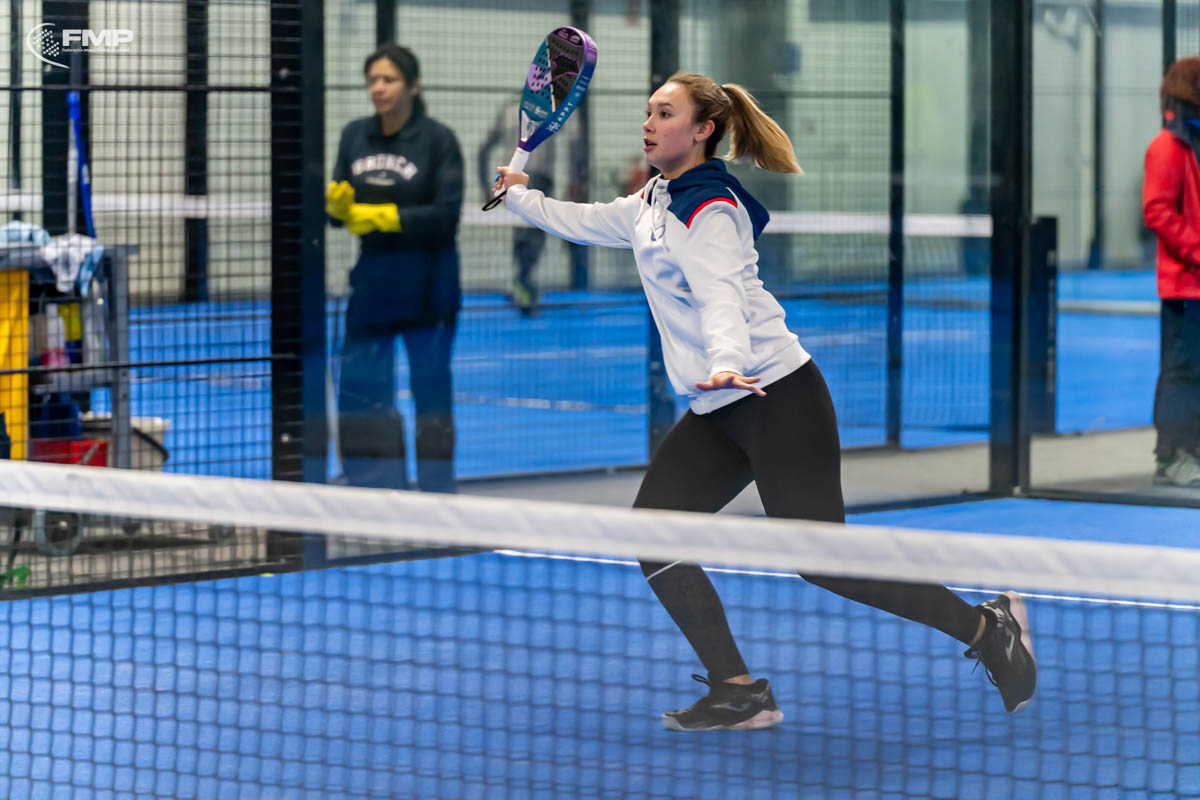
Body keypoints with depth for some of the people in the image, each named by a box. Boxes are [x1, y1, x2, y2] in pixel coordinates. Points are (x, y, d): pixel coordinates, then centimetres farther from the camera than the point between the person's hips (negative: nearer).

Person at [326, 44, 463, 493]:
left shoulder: (438, 140, -7)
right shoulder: (355, 137, 6)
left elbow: (446, 214, -14)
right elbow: (339, 212, 7)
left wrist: (383, 217, -20)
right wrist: (337, 204, -16)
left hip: (426, 288, -4)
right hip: (372, 283, 4)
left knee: (431, 389, 4)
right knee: (360, 389, 1)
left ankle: (438, 493, 13)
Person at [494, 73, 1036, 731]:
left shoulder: (709, 210, -12)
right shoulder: (651, 205, 15)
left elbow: (721, 296, -28)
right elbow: (583, 222, 35)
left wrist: (726, 363, -45)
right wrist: (519, 196, 36)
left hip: (777, 397, -9)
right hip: (716, 413, 9)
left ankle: (988, 628, 0)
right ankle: (739, 694, -2)